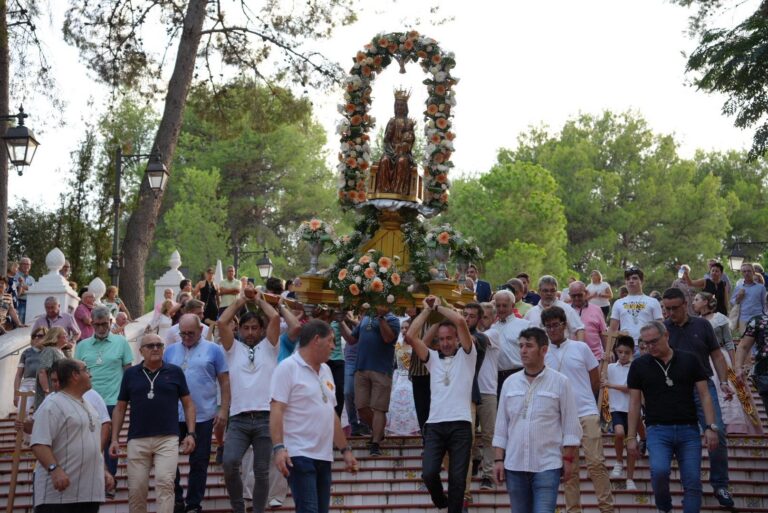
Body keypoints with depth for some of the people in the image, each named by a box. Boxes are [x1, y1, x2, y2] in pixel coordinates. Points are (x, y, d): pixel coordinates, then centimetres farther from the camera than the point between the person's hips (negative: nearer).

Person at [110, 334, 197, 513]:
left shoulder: (175, 372, 5)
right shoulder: (130, 374, 8)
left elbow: (188, 404, 10)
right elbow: (120, 408, 12)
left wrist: (191, 434, 0)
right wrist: (115, 439, 6)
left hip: (168, 439, -2)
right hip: (137, 440, 2)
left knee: (165, 483, -16)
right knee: (136, 490, 4)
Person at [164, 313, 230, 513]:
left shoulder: (213, 350, 1)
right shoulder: (170, 351, 9)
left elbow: (224, 382, 1)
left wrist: (223, 410, -6)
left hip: (203, 417, -2)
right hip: (173, 416, 2)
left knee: (199, 462, 5)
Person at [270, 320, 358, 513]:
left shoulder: (325, 370, 17)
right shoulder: (288, 368, -7)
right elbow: (276, 410, -14)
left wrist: (345, 449, 20)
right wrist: (279, 448, -24)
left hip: (324, 456, 8)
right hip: (299, 455, -8)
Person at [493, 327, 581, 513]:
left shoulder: (560, 382, -2)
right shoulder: (510, 383, 8)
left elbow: (570, 426, 0)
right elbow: (501, 426, 11)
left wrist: (568, 459, -3)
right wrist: (499, 460, 6)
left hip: (547, 465, -4)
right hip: (514, 465, 4)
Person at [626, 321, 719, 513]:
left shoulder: (689, 360, 6)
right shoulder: (639, 365, 6)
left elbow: (704, 395, 6)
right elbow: (634, 402, 8)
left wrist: (711, 427, -4)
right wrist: (631, 437, 3)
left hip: (688, 430, 1)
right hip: (658, 430, -1)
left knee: (693, 482, -4)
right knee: (659, 470, -24)